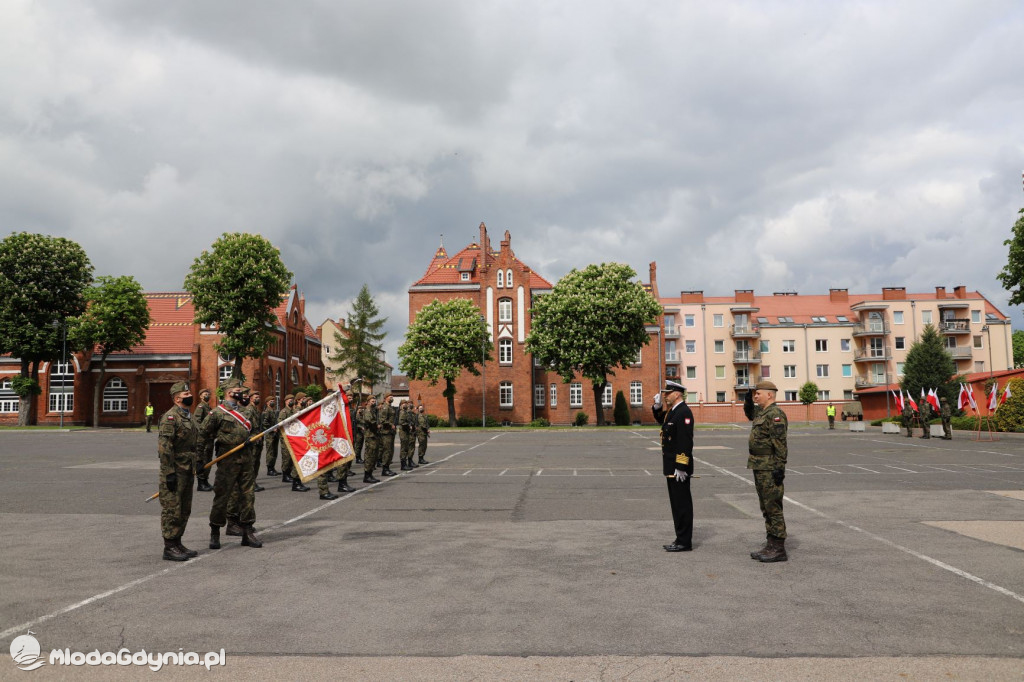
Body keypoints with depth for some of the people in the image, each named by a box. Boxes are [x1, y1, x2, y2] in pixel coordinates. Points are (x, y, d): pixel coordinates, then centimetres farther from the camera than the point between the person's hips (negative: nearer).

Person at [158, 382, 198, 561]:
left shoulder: (189, 417, 16)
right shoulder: (170, 417, -14)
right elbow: (164, 447, -19)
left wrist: (195, 468, 21)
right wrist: (169, 473, -22)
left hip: (187, 471, 9)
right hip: (174, 471, -9)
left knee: (184, 511, 14)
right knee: (172, 510, -4)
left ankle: (177, 543, 24)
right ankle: (169, 548, 3)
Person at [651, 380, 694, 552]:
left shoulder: (684, 413, -18)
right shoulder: (673, 411, 12)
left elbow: (686, 442, -23)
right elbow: (661, 420, 34)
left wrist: (681, 467, -25)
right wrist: (658, 406, 15)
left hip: (679, 468, -10)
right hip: (672, 467, 10)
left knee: (682, 504, -3)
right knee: (677, 503, 15)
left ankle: (684, 542, 4)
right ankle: (681, 539, 23)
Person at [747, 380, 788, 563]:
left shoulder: (775, 414, -16)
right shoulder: (761, 413, 15)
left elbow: (780, 444, -21)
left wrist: (779, 468, -23)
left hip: (770, 469, -11)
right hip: (760, 468, 11)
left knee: (773, 508, -5)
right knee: (766, 508, 14)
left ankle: (779, 549, 1)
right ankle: (771, 545, 20)